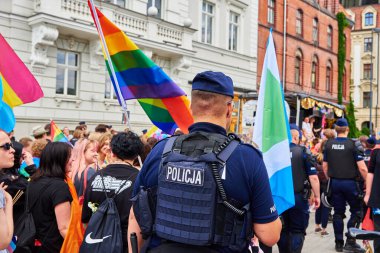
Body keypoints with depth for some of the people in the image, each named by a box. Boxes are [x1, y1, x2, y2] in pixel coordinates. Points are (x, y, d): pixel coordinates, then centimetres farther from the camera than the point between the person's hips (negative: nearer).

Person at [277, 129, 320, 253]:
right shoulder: (303, 152, -6)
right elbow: (313, 177, -10)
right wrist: (317, 196, -1)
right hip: (298, 197, -3)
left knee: (282, 230, 15)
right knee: (298, 230, 6)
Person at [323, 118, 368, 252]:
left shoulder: (328, 144, 1)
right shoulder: (353, 144, -11)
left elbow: (325, 167, 6)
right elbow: (362, 168, -13)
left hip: (335, 183, 4)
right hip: (350, 182, -4)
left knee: (338, 212, 11)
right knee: (356, 211, 11)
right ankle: (350, 241, 6)